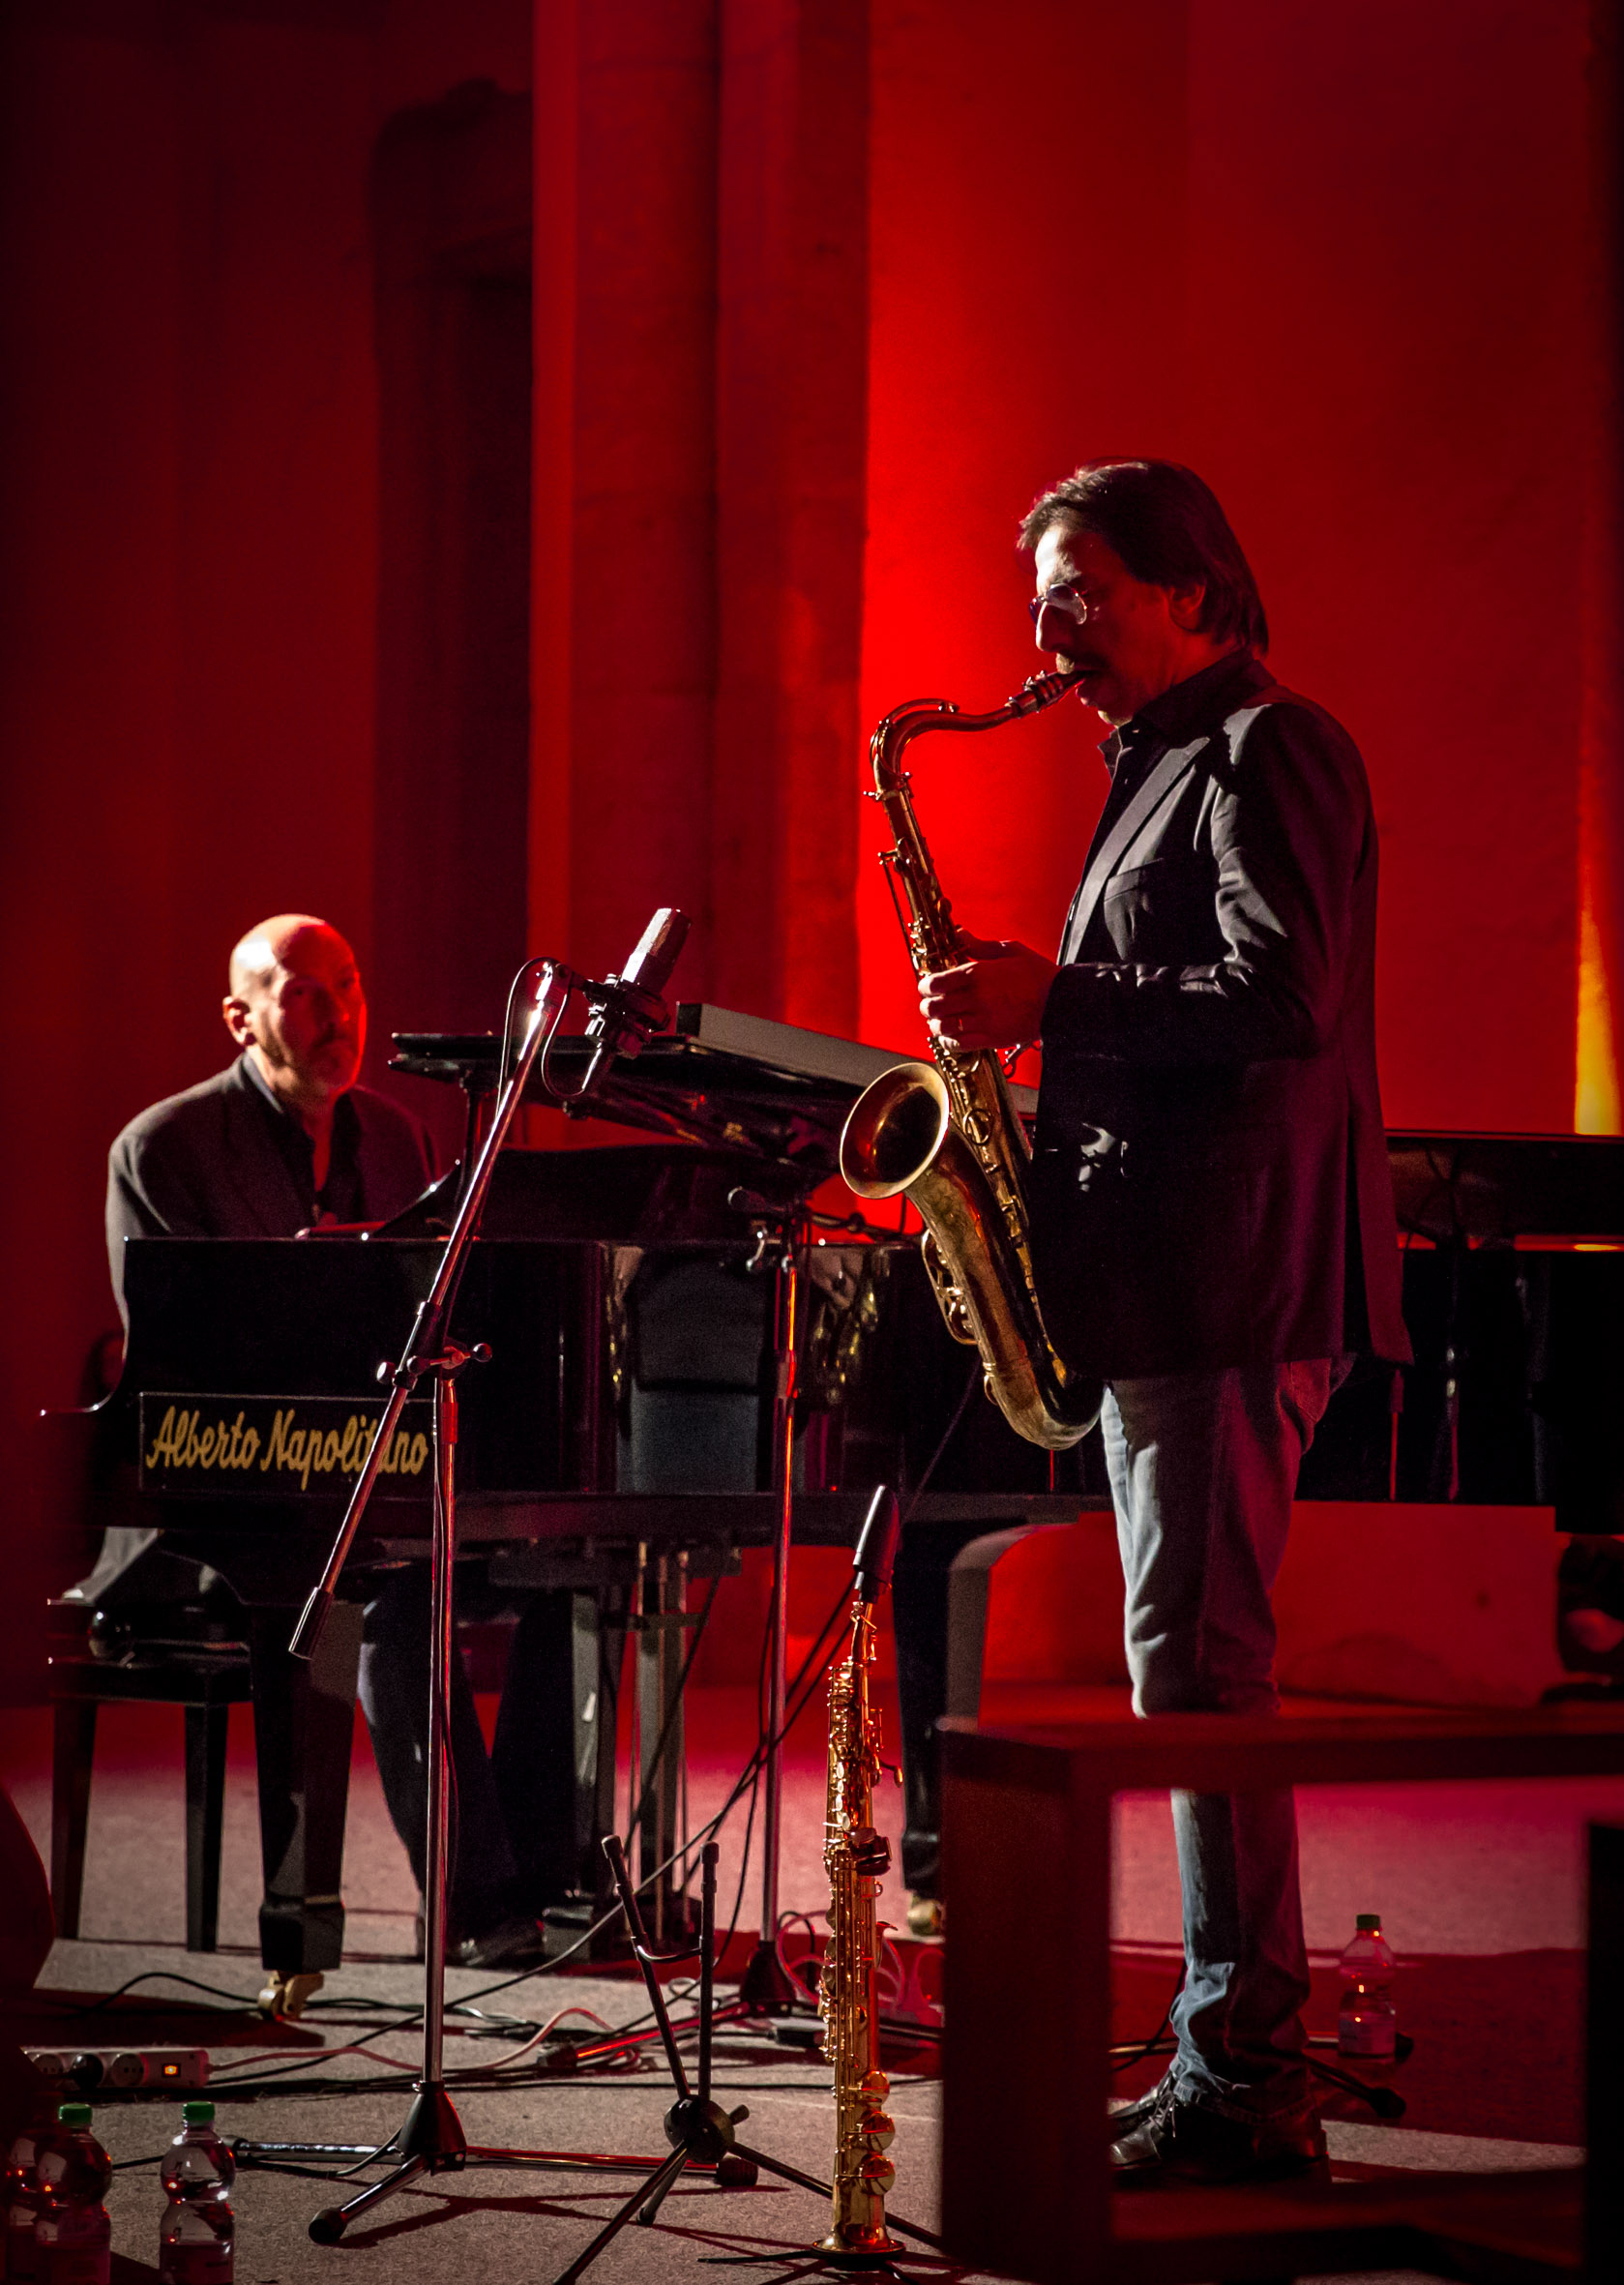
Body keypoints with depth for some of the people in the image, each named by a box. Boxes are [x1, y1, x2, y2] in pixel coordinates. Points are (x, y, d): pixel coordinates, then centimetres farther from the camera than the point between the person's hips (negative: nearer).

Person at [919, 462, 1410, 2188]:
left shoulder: (1266, 754, -8)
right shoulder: (1164, 767, 22)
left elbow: (1283, 999, -21)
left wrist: (1051, 1001, -15)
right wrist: (1045, 1017, 10)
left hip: (1229, 1281, -10)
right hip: (1166, 1278, 10)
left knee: (1198, 1658, -11)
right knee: (1189, 1660, 10)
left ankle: (1244, 2082, -9)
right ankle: (1229, 2067, 14)